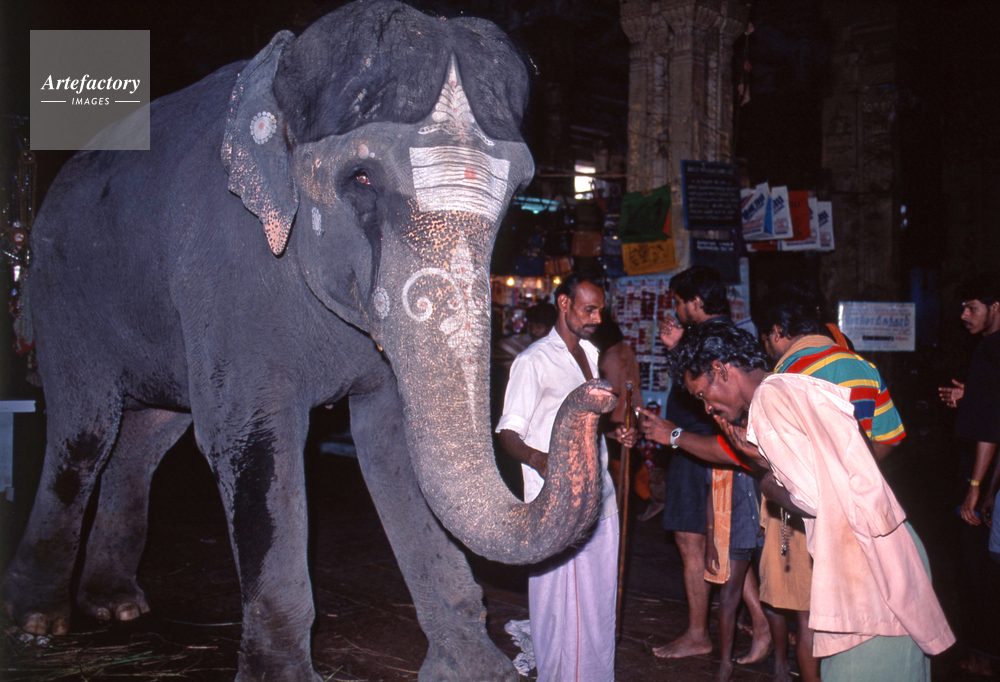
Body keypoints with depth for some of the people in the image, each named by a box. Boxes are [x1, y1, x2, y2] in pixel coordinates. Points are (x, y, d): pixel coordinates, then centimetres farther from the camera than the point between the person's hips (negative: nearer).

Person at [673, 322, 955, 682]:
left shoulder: (768, 398, -12)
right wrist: (762, 456, 14)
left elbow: (812, 499, -18)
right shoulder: (801, 387, 15)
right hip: (893, 549, 10)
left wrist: (769, 487, 2)